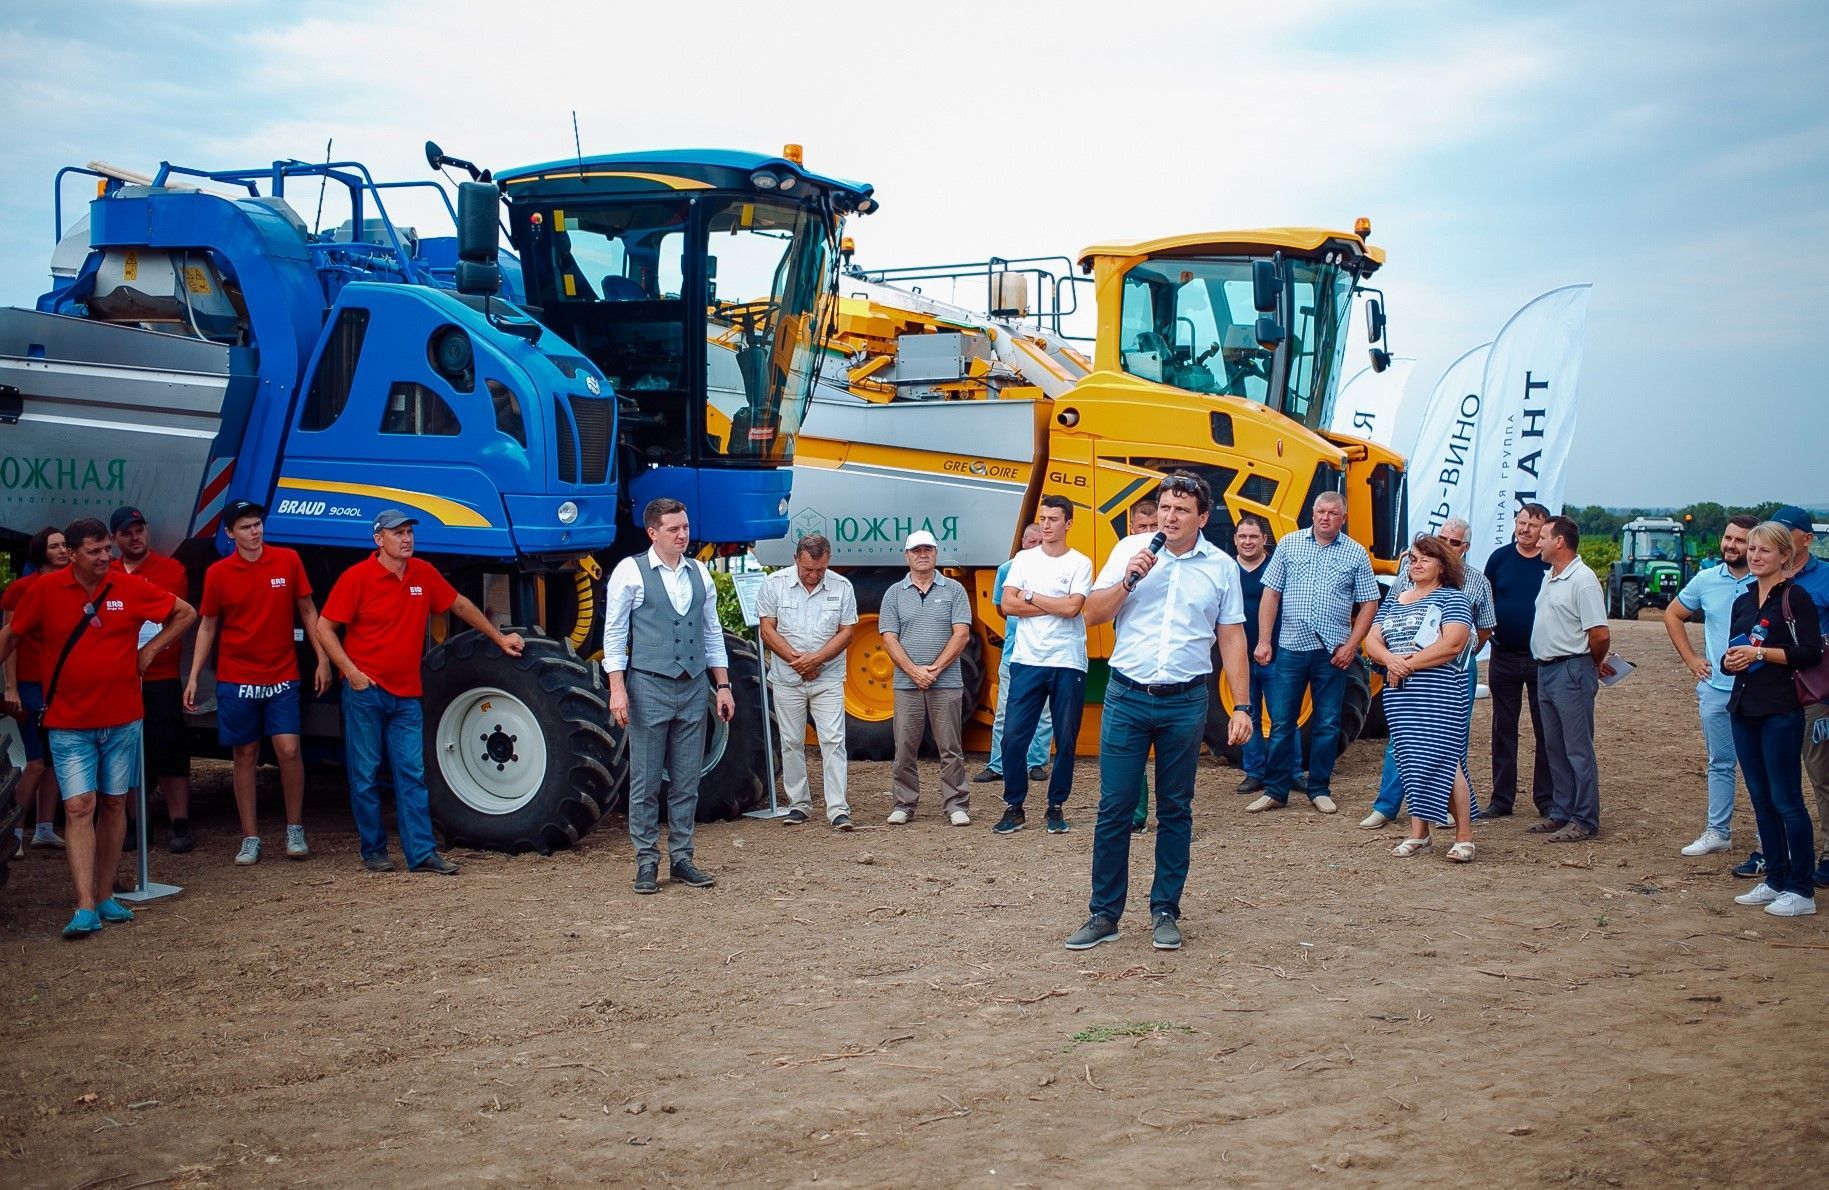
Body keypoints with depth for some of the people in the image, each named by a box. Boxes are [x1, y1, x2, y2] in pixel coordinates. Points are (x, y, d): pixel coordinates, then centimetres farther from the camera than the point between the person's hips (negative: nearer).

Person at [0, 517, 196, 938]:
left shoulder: (131, 587, -3)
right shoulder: (45, 590, -5)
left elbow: (186, 613, 9)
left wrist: (151, 648, 1)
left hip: (122, 719, 2)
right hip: (69, 724, -2)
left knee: (114, 805, 9)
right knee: (79, 807, -9)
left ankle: (105, 896, 20)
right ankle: (85, 908, -11)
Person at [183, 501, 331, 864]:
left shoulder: (287, 561, -1)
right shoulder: (218, 573, -1)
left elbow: (307, 610, 6)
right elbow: (207, 626, 7)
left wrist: (323, 658, 0)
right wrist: (193, 677, 2)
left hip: (282, 677, 0)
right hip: (236, 680, 1)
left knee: (289, 750, -9)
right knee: (245, 756, 6)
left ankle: (295, 830, 8)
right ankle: (250, 838, 14)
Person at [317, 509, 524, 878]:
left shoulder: (423, 574, 5)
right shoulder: (357, 577, -7)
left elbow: (459, 605, 20)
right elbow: (324, 628, -5)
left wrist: (499, 637, 23)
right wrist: (351, 672, -14)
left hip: (407, 695, 4)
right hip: (365, 692, -4)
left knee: (412, 775, 2)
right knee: (366, 775, 3)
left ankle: (422, 852, 3)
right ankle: (373, 851, 13)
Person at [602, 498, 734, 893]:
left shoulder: (699, 574, 11)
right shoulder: (631, 572, -4)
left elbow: (712, 633, 16)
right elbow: (614, 633, -5)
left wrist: (722, 686, 12)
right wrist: (617, 689, -12)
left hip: (693, 687, 5)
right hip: (648, 686, -4)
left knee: (687, 782, 8)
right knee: (646, 781, 0)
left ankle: (681, 859, 16)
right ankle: (647, 863, 9)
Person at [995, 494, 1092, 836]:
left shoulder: (1080, 563, 0)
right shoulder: (1024, 559, 7)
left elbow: (1072, 607, -14)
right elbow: (1007, 605, -4)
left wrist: (1030, 597, -5)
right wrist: (1055, 606, -8)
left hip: (1068, 664, -1)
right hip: (1027, 662, 2)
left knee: (1066, 740, 5)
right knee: (1014, 736, -2)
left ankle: (1056, 807, 19)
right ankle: (1014, 807, 10)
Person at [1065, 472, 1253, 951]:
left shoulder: (1222, 567, 3)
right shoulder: (1129, 550, 2)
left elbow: (1232, 638, 6)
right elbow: (1093, 614, 3)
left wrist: (1240, 706, 1)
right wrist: (1128, 579, -13)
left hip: (1186, 702, 0)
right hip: (1126, 697, 0)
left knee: (1175, 809, 8)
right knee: (1113, 807, 0)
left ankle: (1164, 912, 18)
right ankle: (1104, 914, 8)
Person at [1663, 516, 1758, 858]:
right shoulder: (1705, 580, 5)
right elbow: (1673, 615, 18)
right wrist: (1690, 658, 9)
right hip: (1715, 688, 4)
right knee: (1720, 764, 12)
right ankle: (1717, 832, 20)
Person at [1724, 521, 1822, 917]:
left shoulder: (1795, 597, -6)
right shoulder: (1743, 601, 15)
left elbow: (1811, 652, -14)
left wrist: (1760, 652, -16)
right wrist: (1730, 660, -1)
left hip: (1780, 710, -7)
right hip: (1744, 708, 7)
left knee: (1787, 801, -5)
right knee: (1761, 800, 11)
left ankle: (1801, 891, 2)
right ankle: (1775, 880, 20)